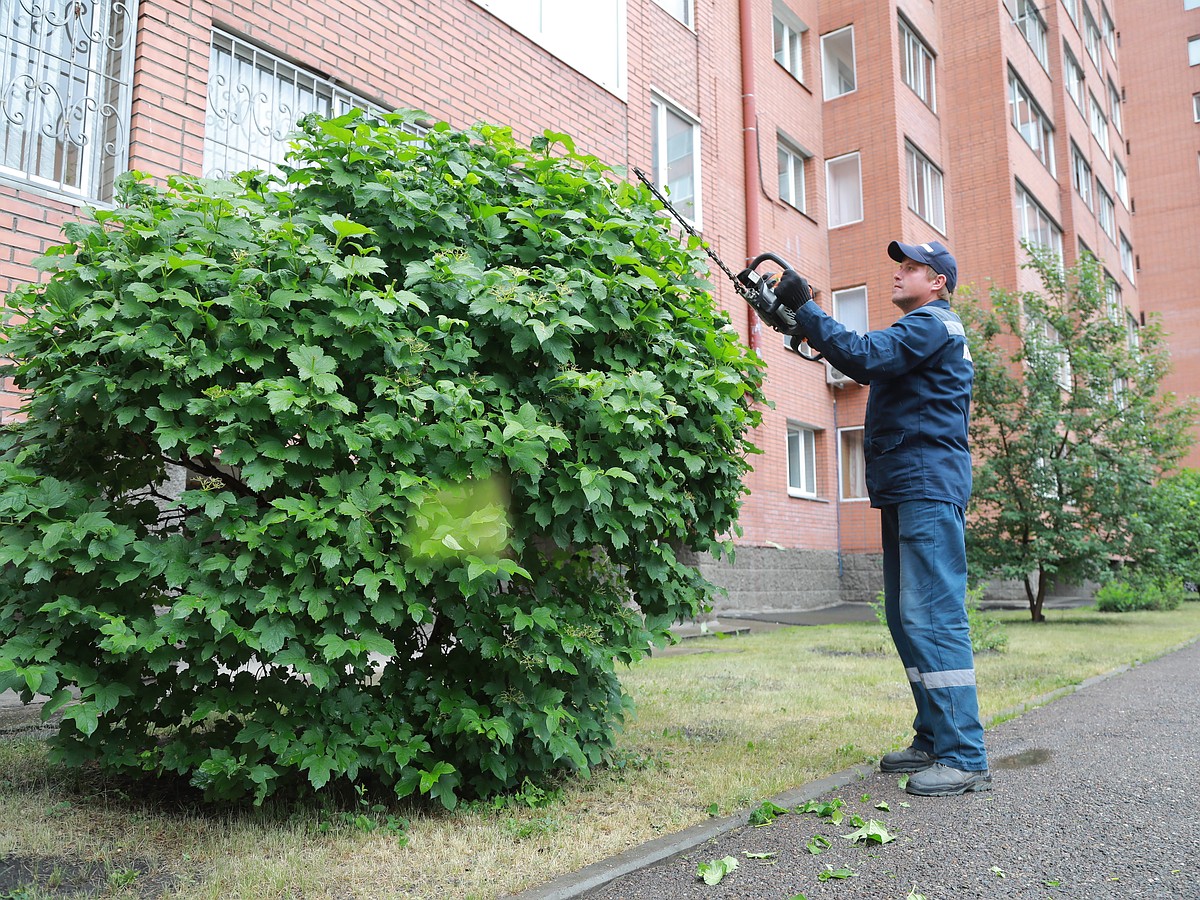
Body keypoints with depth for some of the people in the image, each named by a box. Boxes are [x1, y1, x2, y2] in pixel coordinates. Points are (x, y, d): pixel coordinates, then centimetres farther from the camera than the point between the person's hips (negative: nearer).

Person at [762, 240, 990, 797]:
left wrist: (804, 310, -16)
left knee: (933, 616, -14)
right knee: (907, 619, 11)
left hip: (929, 487, -11)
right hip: (903, 490, 11)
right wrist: (805, 329, 15)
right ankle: (933, 740, 17)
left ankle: (964, 759, -12)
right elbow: (870, 365, 22)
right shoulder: (920, 330, 27)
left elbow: (864, 356, -19)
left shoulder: (932, 323, -5)